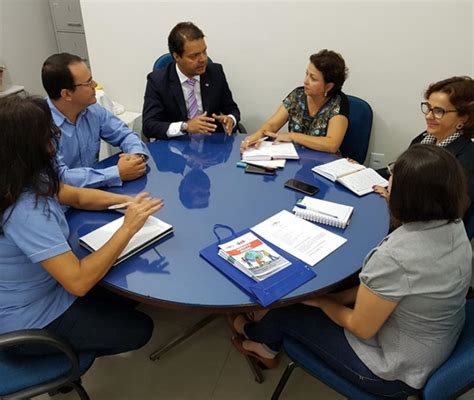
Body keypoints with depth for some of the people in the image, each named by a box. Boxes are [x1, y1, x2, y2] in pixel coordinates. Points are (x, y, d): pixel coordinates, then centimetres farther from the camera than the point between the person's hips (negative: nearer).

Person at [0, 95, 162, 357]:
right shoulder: (25, 211, -38)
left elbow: (75, 196, 6)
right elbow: (78, 282, -38)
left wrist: (126, 200, -10)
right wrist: (127, 229, -32)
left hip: (39, 289, 9)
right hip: (31, 320, -8)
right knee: (139, 329, 7)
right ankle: (69, 354, 27)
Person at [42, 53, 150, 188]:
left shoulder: (92, 109, -3)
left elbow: (125, 134, 5)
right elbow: (59, 177, -27)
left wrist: (137, 155, -17)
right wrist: (118, 173, -29)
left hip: (94, 188, 5)